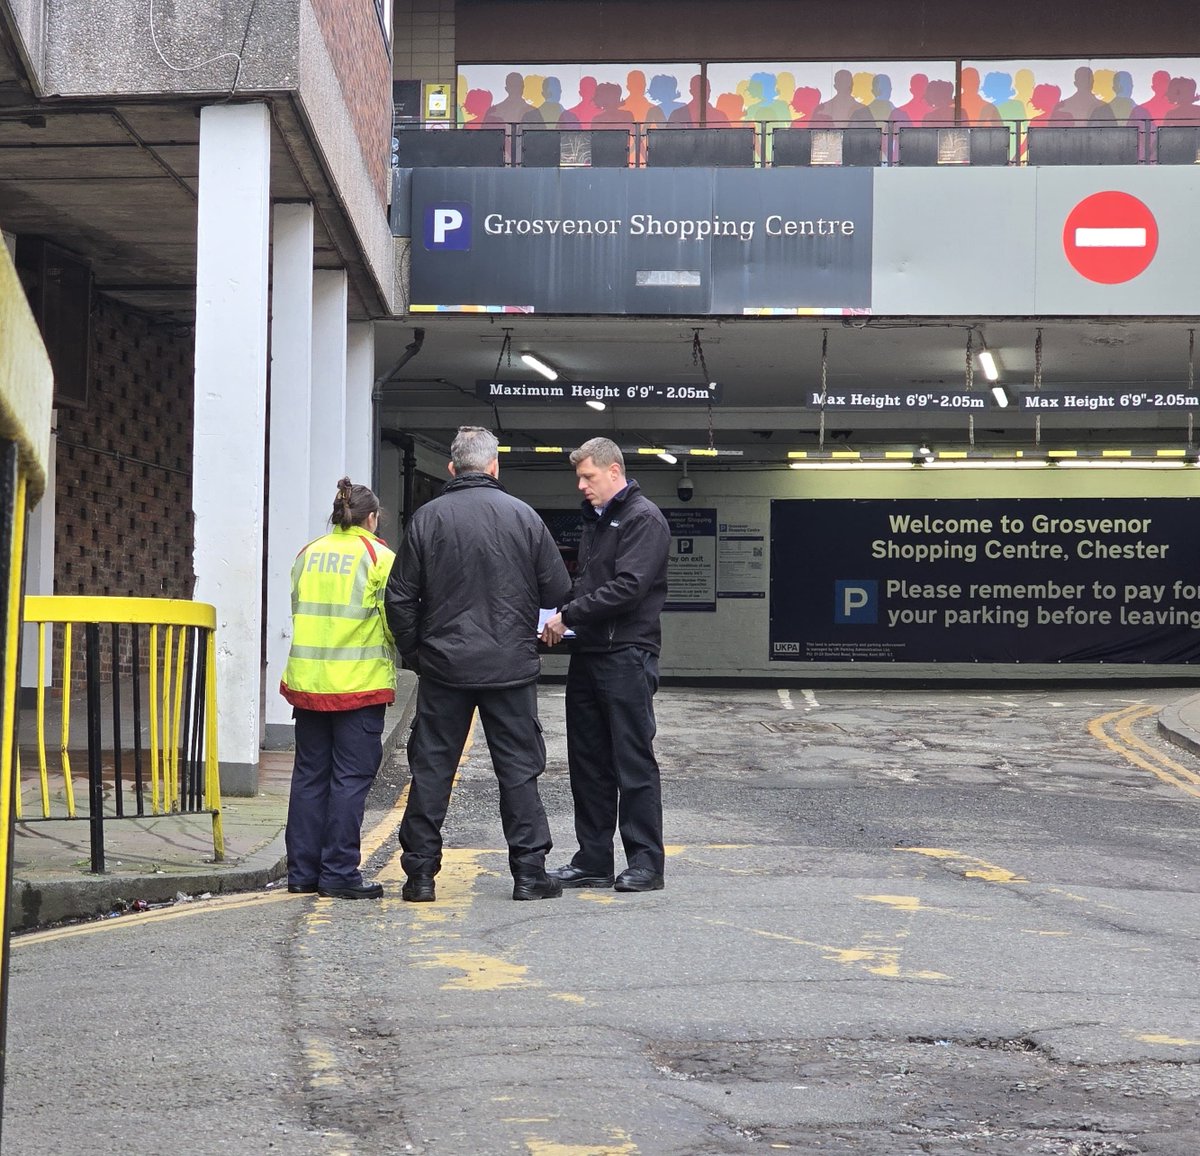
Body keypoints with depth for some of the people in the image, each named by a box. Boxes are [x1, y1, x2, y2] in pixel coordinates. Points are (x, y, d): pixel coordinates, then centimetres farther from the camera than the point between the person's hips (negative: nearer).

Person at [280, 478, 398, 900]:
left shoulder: (306, 555, 9)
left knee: (309, 776, 10)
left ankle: (302, 871, 13)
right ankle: (339, 874, -2)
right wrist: (398, 654, 12)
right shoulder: (378, 557, -5)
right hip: (359, 685, -5)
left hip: (307, 682, 5)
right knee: (350, 778, -1)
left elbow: (300, 612, 15)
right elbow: (394, 623, -7)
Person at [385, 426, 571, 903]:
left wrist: (413, 652, 12)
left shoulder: (428, 517, -2)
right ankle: (529, 872, 7)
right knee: (519, 770, 6)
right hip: (510, 666, 0)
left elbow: (399, 599, -1)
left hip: (444, 666, 0)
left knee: (431, 769, 7)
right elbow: (558, 591, 1)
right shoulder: (524, 517, -3)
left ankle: (420, 872, 8)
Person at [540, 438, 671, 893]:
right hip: (587, 654, 9)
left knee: (633, 762, -4)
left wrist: (570, 615, -15)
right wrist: (561, 618, 4)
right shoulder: (595, 518, 19)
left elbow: (628, 587, -19)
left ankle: (645, 863, 1)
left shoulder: (644, 519, -9)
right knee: (588, 762, 10)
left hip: (626, 655, -9)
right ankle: (593, 860, 16)